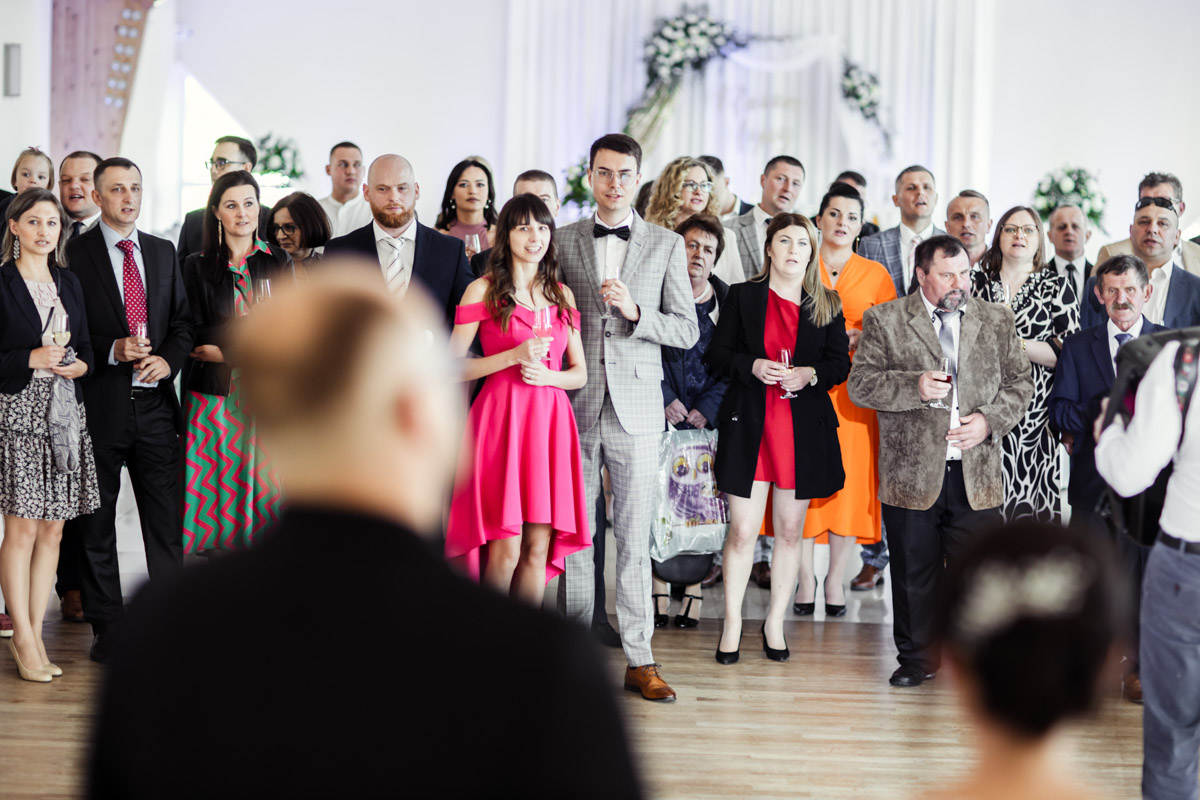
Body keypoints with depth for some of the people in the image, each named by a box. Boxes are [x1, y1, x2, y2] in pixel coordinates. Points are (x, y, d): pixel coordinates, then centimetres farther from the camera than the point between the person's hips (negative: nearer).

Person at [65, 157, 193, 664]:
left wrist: (167, 360, -5)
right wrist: (112, 351, -17)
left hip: (155, 402, 3)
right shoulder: (74, 254, -2)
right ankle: (107, 631, 14)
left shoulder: (163, 253, 13)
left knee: (166, 517, 3)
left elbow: (183, 321, 14)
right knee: (97, 522, 6)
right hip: (99, 406, -3)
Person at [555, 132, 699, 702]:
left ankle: (639, 660, 6)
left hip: (636, 404, -1)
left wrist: (635, 312, -12)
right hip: (574, 404, 1)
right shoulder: (563, 241, 8)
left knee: (634, 536, 1)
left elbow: (688, 330, 4)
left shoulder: (666, 245, 6)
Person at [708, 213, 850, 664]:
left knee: (790, 531, 8)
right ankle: (732, 625, 9)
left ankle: (775, 623, 19)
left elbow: (841, 363, 7)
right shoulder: (742, 296, 6)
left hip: (805, 427, 2)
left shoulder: (827, 304, 9)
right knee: (743, 530, -3)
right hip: (749, 423, -2)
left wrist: (810, 373, -13)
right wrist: (753, 366, -14)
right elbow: (717, 354, 4)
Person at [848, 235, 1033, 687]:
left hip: (977, 475, 1)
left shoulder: (997, 321, 10)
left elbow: (1020, 383, 12)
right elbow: (860, 385, -2)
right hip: (912, 475, -1)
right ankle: (917, 658, 23)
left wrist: (989, 420, -6)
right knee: (914, 574, 8)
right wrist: (914, 386, -17)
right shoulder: (884, 321, 3)